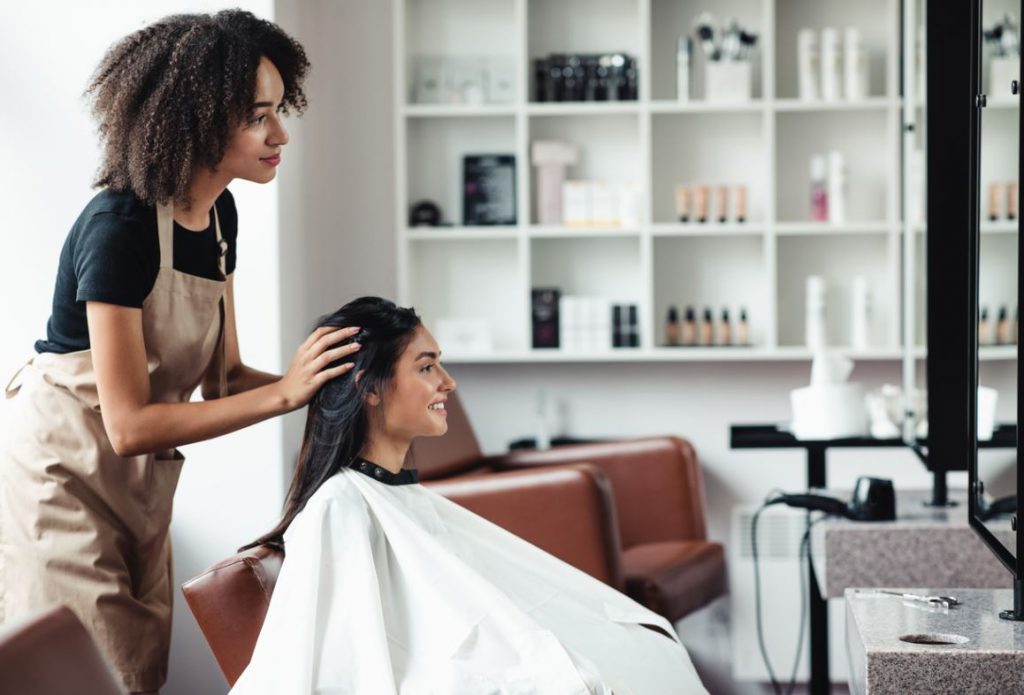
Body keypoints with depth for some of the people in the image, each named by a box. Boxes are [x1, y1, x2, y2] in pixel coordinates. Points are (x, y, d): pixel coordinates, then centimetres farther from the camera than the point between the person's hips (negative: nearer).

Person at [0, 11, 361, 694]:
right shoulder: (119, 227, -28)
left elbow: (221, 375, 2)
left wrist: (324, 385, -15)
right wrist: (284, 392, -29)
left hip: (140, 481, 8)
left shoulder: (219, 215, -2)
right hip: (63, 475, -8)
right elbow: (129, 425, -28)